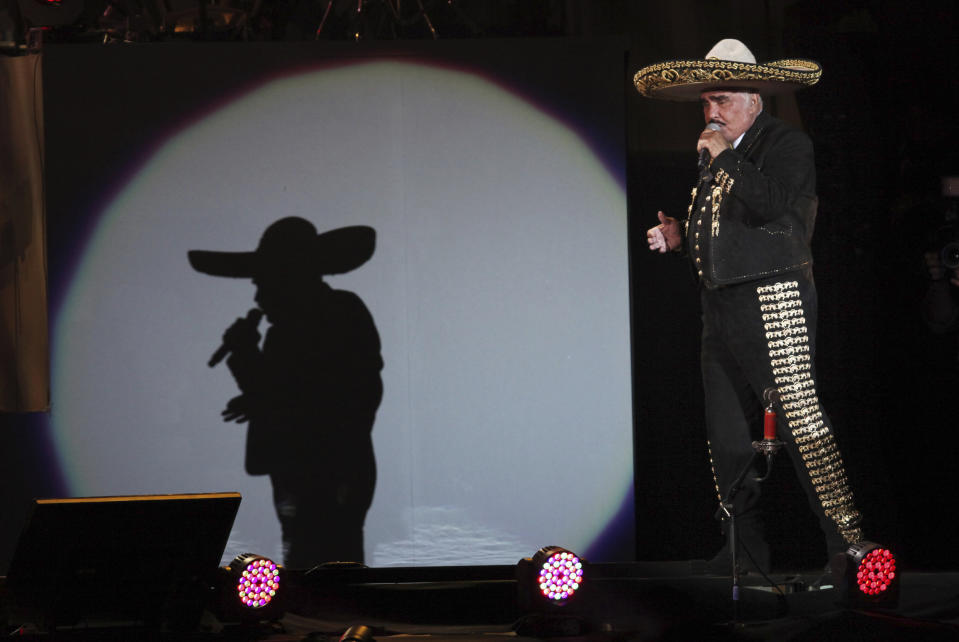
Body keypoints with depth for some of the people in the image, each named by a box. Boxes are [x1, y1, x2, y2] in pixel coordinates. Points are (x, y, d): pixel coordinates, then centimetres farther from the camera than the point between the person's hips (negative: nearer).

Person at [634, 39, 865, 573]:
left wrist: (726, 156, -12)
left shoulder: (787, 144, -4)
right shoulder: (713, 157, 20)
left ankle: (848, 543, -10)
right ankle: (747, 553, 16)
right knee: (728, 438, 8)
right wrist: (680, 237, 11)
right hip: (721, 308, 9)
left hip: (772, 303, -8)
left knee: (802, 420, -14)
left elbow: (768, 205, -21)